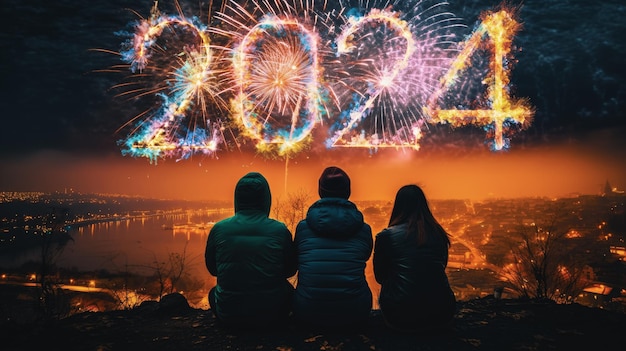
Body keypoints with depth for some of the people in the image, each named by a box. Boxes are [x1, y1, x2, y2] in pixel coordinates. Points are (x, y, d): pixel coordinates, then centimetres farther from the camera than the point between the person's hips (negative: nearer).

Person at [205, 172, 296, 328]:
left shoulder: (219, 229, -8)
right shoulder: (280, 230, -11)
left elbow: (212, 269, 8)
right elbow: (290, 270, 4)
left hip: (228, 316, 1)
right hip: (271, 315, -1)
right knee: (287, 289, 31)